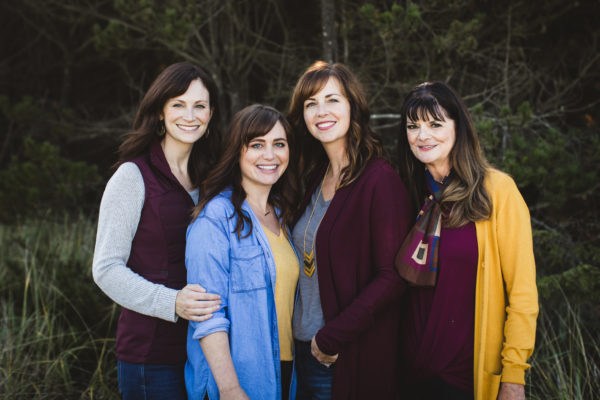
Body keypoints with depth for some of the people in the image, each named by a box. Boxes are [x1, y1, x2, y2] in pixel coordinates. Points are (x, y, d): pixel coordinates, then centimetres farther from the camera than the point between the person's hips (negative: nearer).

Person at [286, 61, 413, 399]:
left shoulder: (380, 180, -14)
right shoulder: (314, 177, 8)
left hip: (351, 359, -7)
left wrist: (331, 337, -17)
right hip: (305, 350, 7)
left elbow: (392, 277, -18)